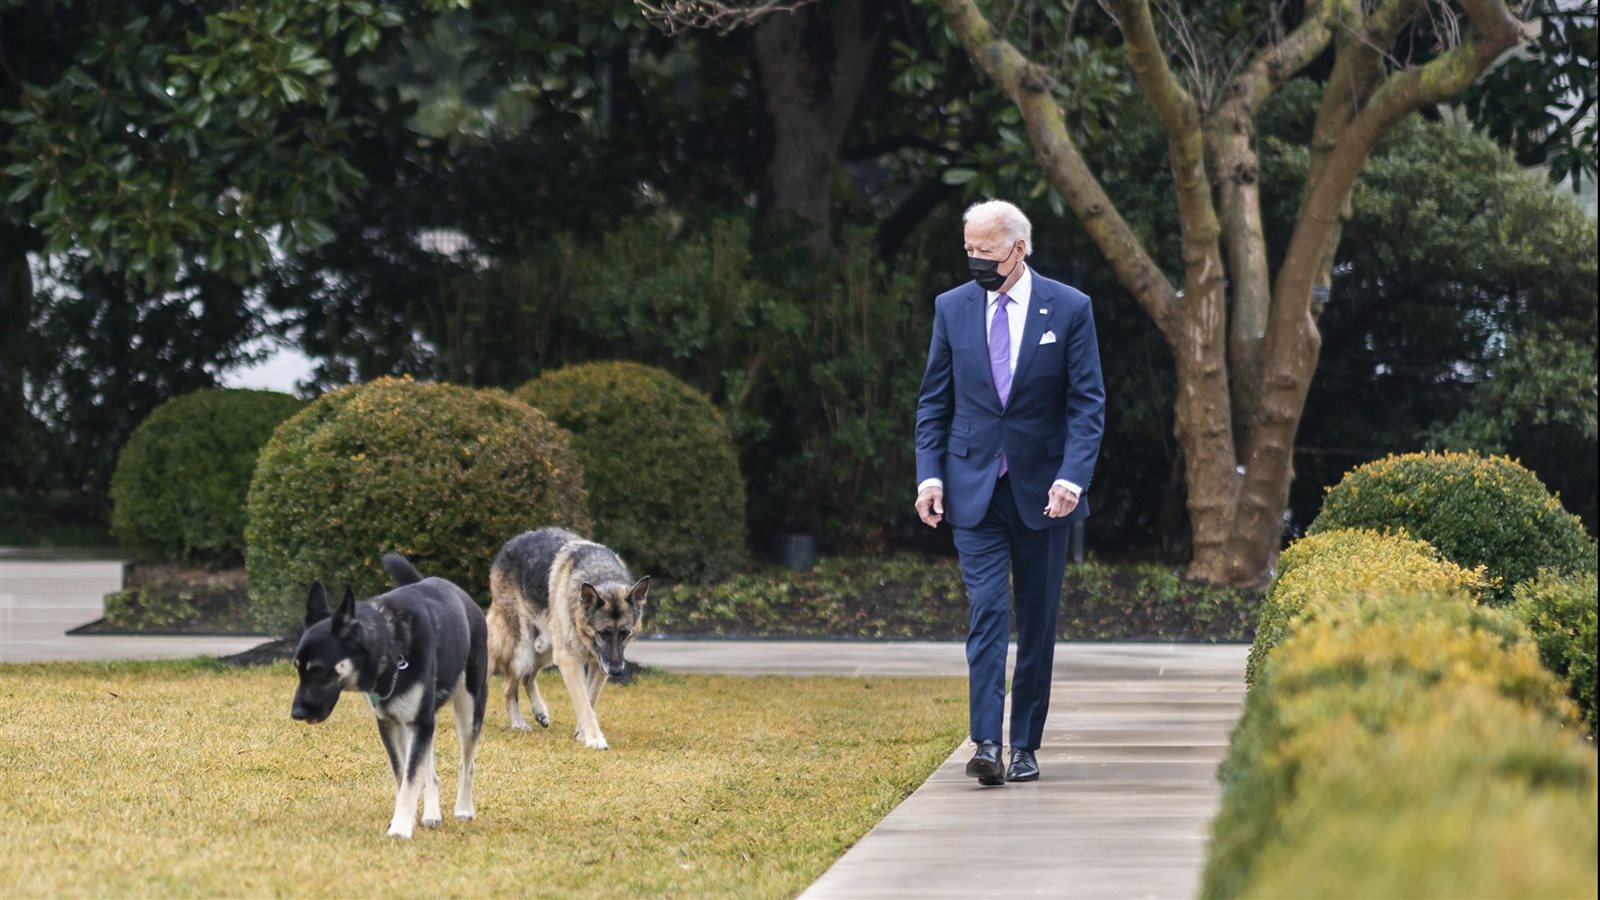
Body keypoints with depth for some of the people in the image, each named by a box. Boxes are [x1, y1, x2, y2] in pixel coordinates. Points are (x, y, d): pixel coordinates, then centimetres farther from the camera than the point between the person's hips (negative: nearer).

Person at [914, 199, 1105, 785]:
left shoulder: (1069, 309, -2)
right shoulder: (952, 308, 4)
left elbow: (1088, 403, -3)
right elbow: (934, 401, 9)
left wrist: (1072, 476, -16)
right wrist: (929, 474, -3)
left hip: (1041, 490, 0)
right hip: (974, 492, 0)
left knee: (1038, 622, 6)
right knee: (987, 610, -12)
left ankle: (1025, 746, 14)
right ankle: (986, 746, -20)